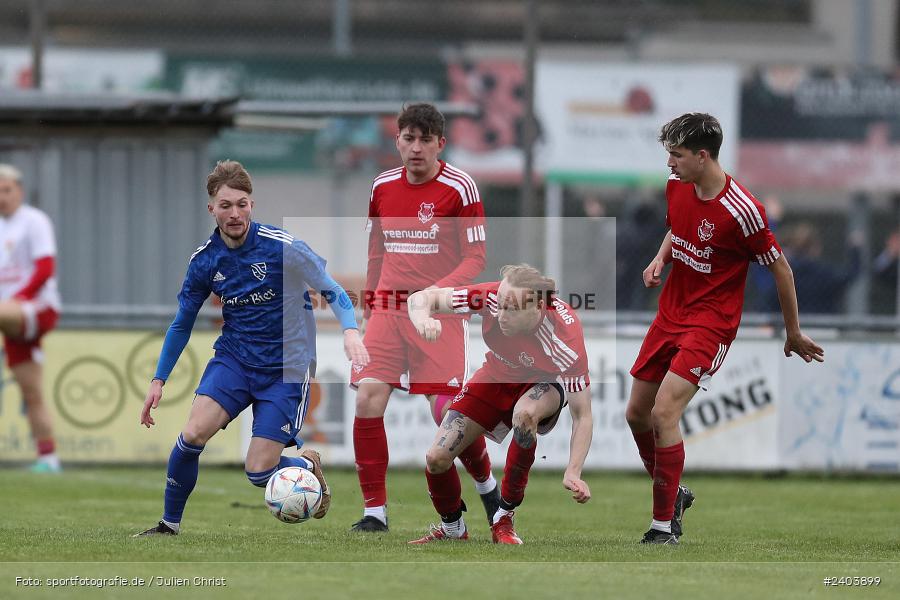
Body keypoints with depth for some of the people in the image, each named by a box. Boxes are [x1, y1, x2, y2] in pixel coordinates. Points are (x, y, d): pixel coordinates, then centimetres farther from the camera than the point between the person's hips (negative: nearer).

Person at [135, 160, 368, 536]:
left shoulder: (282, 247, -16)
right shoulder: (204, 260, -3)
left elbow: (332, 291, -8)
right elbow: (182, 324, 10)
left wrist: (350, 330, -27)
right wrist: (159, 380, 8)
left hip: (286, 367, -3)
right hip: (233, 359, 3)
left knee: (259, 473, -9)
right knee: (193, 434, -20)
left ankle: (308, 465, 26)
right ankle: (169, 524, -2)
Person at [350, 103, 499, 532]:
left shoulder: (459, 188, -6)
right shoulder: (382, 187, 8)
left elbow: (475, 258, -6)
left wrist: (440, 291, -21)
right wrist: (369, 304, 20)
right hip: (387, 308, 4)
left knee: (446, 412, -10)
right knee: (368, 399, -14)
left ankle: (486, 485, 20)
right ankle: (374, 511, -6)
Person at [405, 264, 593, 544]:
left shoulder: (564, 340, -38)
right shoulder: (492, 297, -31)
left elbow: (582, 415, -30)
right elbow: (423, 298, -21)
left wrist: (573, 473, -41)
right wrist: (422, 319, -46)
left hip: (542, 384, -3)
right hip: (496, 377, 3)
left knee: (524, 413, -40)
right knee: (437, 458, -8)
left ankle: (505, 518, -19)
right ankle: (452, 528, 25)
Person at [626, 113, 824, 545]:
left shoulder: (741, 212, -23)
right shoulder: (676, 186, -1)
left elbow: (780, 268, -11)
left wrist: (794, 334, -2)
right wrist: (660, 259, 0)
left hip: (710, 323, -8)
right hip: (670, 312, 8)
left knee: (663, 414, -20)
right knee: (637, 414, 10)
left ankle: (664, 527, -10)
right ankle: (673, 495, 34)